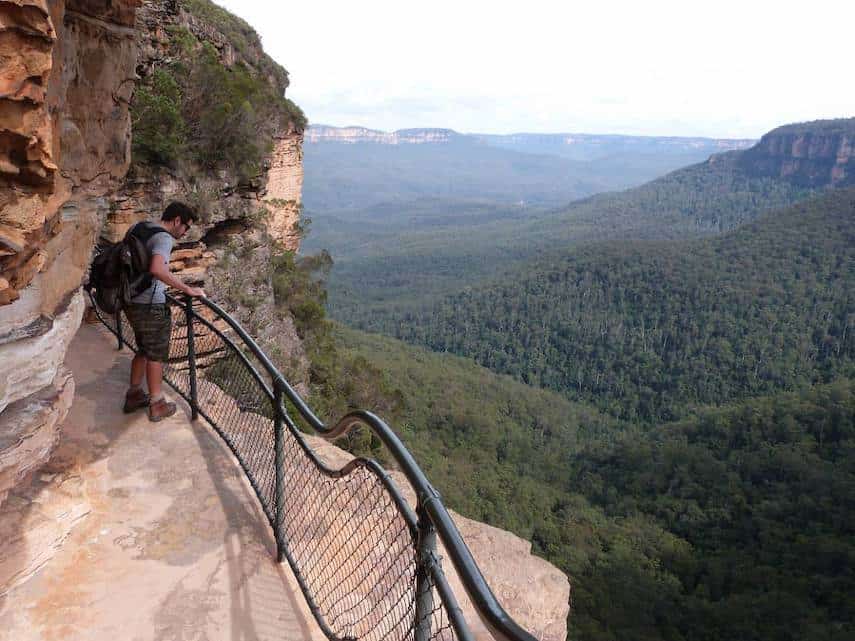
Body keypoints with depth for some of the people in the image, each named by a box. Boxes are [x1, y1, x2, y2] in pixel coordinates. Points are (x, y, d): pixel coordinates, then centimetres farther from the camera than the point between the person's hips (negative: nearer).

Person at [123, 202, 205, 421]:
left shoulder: (137, 228, 9)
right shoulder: (164, 238, -18)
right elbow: (157, 269, -35)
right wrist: (187, 289, -29)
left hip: (132, 303, 8)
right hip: (151, 306, -8)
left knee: (143, 350, 24)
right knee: (156, 355, 6)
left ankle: (134, 395, 35)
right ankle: (157, 406, 18)